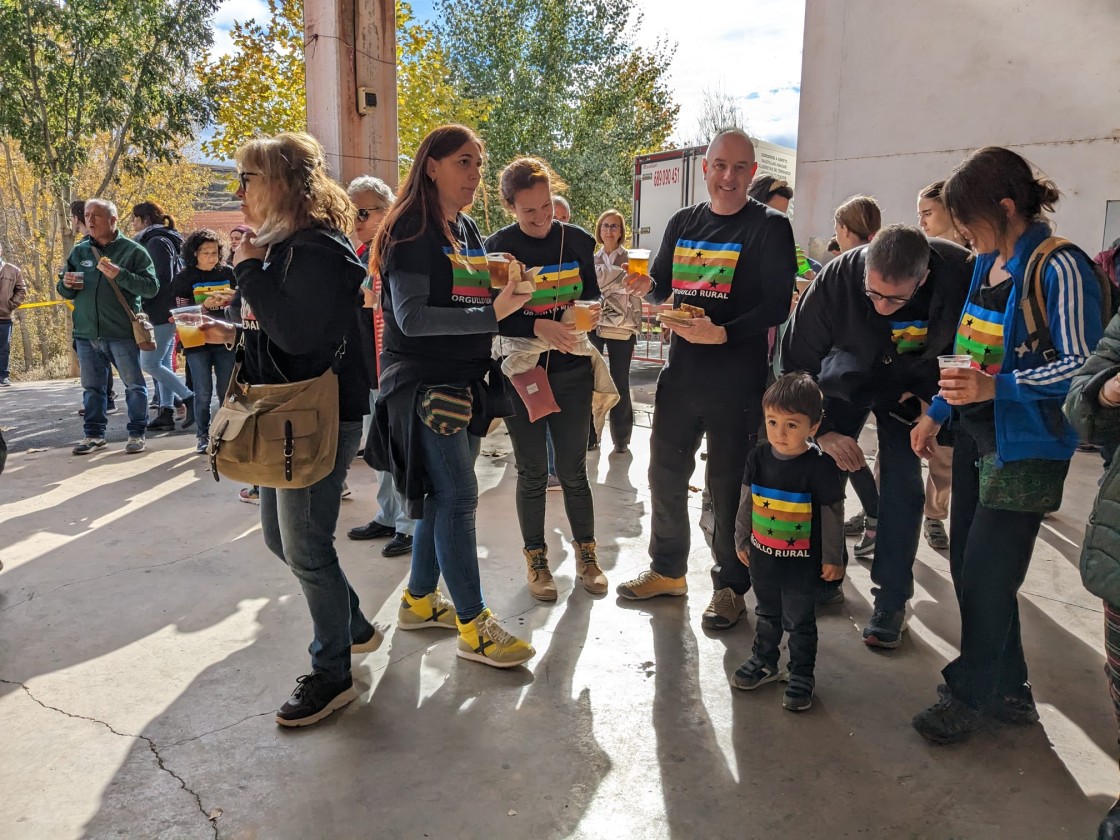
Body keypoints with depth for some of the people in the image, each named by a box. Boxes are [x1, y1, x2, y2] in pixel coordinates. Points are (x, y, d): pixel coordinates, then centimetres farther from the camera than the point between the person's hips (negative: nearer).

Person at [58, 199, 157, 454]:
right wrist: (66, 284, -4)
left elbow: (152, 287, -11)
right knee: (92, 387, 11)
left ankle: (137, 433, 13)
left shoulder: (133, 250, -2)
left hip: (122, 333, -4)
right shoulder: (79, 251, 12)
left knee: (134, 385, 2)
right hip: (86, 334, 5)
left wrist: (120, 275, -21)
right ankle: (94, 433, 21)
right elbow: (65, 292, 19)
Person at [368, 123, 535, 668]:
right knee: (458, 498, -8)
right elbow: (412, 317, -22)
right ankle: (473, 627, 2)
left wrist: (507, 290, 4)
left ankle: (419, 601, 28)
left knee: (443, 495, 13)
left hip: (465, 382, 9)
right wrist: (491, 315, -26)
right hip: (422, 383, -8)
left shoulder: (468, 229, 14)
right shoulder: (413, 229, -11)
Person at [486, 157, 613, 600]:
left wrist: (591, 313, -11)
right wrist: (539, 326, -25)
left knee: (573, 470, 7)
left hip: (572, 369, 2)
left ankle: (586, 554, 25)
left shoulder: (578, 240, 2)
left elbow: (593, 294, 12)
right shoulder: (499, 246, -5)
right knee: (532, 473, 7)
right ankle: (535, 558, 24)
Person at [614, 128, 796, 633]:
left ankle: (730, 586, 23)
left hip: (737, 381, -5)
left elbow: (777, 306, -12)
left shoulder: (769, 227, -4)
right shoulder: (683, 223, 11)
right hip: (681, 372, 5)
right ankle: (667, 570, 32)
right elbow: (660, 284, 16)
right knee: (666, 473, 13)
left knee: (728, 485, 4)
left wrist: (722, 334, -25)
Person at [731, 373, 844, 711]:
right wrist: (742, 540, 11)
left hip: (802, 564, -4)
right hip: (762, 557, 5)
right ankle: (764, 661, 42)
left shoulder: (820, 466, -20)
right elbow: (747, 502, 5)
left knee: (799, 622, 12)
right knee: (767, 614, 23)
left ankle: (802, 675, 30)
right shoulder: (759, 457, -7)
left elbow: (832, 515, -11)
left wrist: (833, 558, -7)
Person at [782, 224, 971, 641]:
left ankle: (891, 600, 7)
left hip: (909, 383, 0)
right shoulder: (836, 278, -33)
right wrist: (821, 429, -22)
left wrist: (934, 395, -15)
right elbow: (797, 360, -21)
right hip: (847, 376, 0)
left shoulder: (959, 274, -32)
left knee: (902, 485, -6)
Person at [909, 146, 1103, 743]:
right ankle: (1008, 689, 31)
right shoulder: (987, 263, 9)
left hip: (1026, 444, -9)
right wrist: (938, 411, 16)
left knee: (987, 574, 0)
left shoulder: (1059, 270, -16)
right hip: (976, 433, 9)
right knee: (967, 566, 13)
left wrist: (997, 388, -28)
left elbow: (1082, 364, -18)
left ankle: (970, 695, 20)